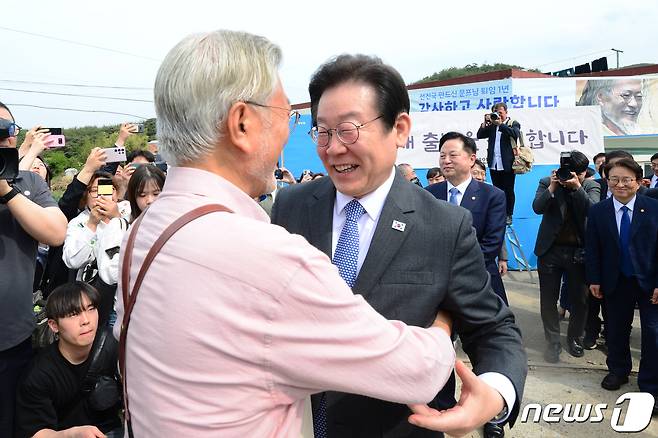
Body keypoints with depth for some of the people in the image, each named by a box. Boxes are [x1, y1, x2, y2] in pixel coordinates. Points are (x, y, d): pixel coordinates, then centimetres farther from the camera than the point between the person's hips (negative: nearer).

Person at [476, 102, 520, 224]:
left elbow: (515, 134, -19)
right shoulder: (492, 125, 11)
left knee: (508, 191, 4)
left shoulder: (513, 124, 2)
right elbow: (479, 135, 6)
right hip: (494, 164, 3)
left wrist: (500, 124, -19)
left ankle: (508, 215, 13)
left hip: (507, 164, -3)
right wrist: (485, 122, -5)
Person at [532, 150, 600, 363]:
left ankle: (574, 338, 31)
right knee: (548, 299, 5)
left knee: (580, 299, 9)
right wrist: (552, 187, -21)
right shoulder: (547, 183, 0)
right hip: (550, 250, 0)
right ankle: (553, 342, 20)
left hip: (578, 252, 0)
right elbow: (537, 208, -13)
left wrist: (577, 187, -23)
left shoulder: (591, 187, 2)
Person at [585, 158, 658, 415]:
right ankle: (618, 371, 34)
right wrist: (594, 279, -1)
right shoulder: (598, 212, -1)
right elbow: (592, 249, 2)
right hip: (615, 282, 2)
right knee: (616, 329, 13)